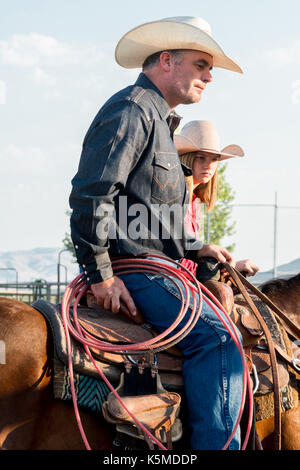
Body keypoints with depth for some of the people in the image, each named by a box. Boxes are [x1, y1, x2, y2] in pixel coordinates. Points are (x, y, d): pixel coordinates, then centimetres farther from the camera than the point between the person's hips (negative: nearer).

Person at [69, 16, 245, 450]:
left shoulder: (159, 121, 24)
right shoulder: (131, 109, -10)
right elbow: (90, 196, -19)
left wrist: (196, 248, 20)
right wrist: (101, 275, -20)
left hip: (156, 263, 11)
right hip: (129, 268, -11)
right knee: (215, 333, -24)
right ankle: (217, 444, -28)